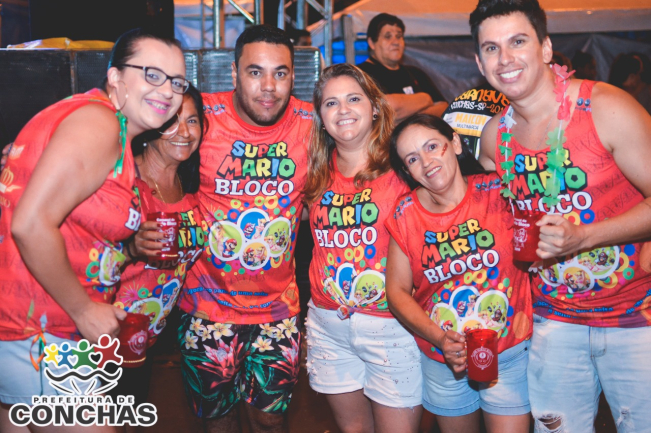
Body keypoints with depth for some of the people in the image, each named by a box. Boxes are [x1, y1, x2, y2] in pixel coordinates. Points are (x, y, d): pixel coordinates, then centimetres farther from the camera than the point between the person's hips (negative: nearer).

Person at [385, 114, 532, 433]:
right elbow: (397, 291, -3)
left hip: (509, 352, -2)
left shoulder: (497, 192, -10)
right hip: (442, 360, 2)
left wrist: (529, 312, -13)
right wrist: (439, 338, -14)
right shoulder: (405, 214, -6)